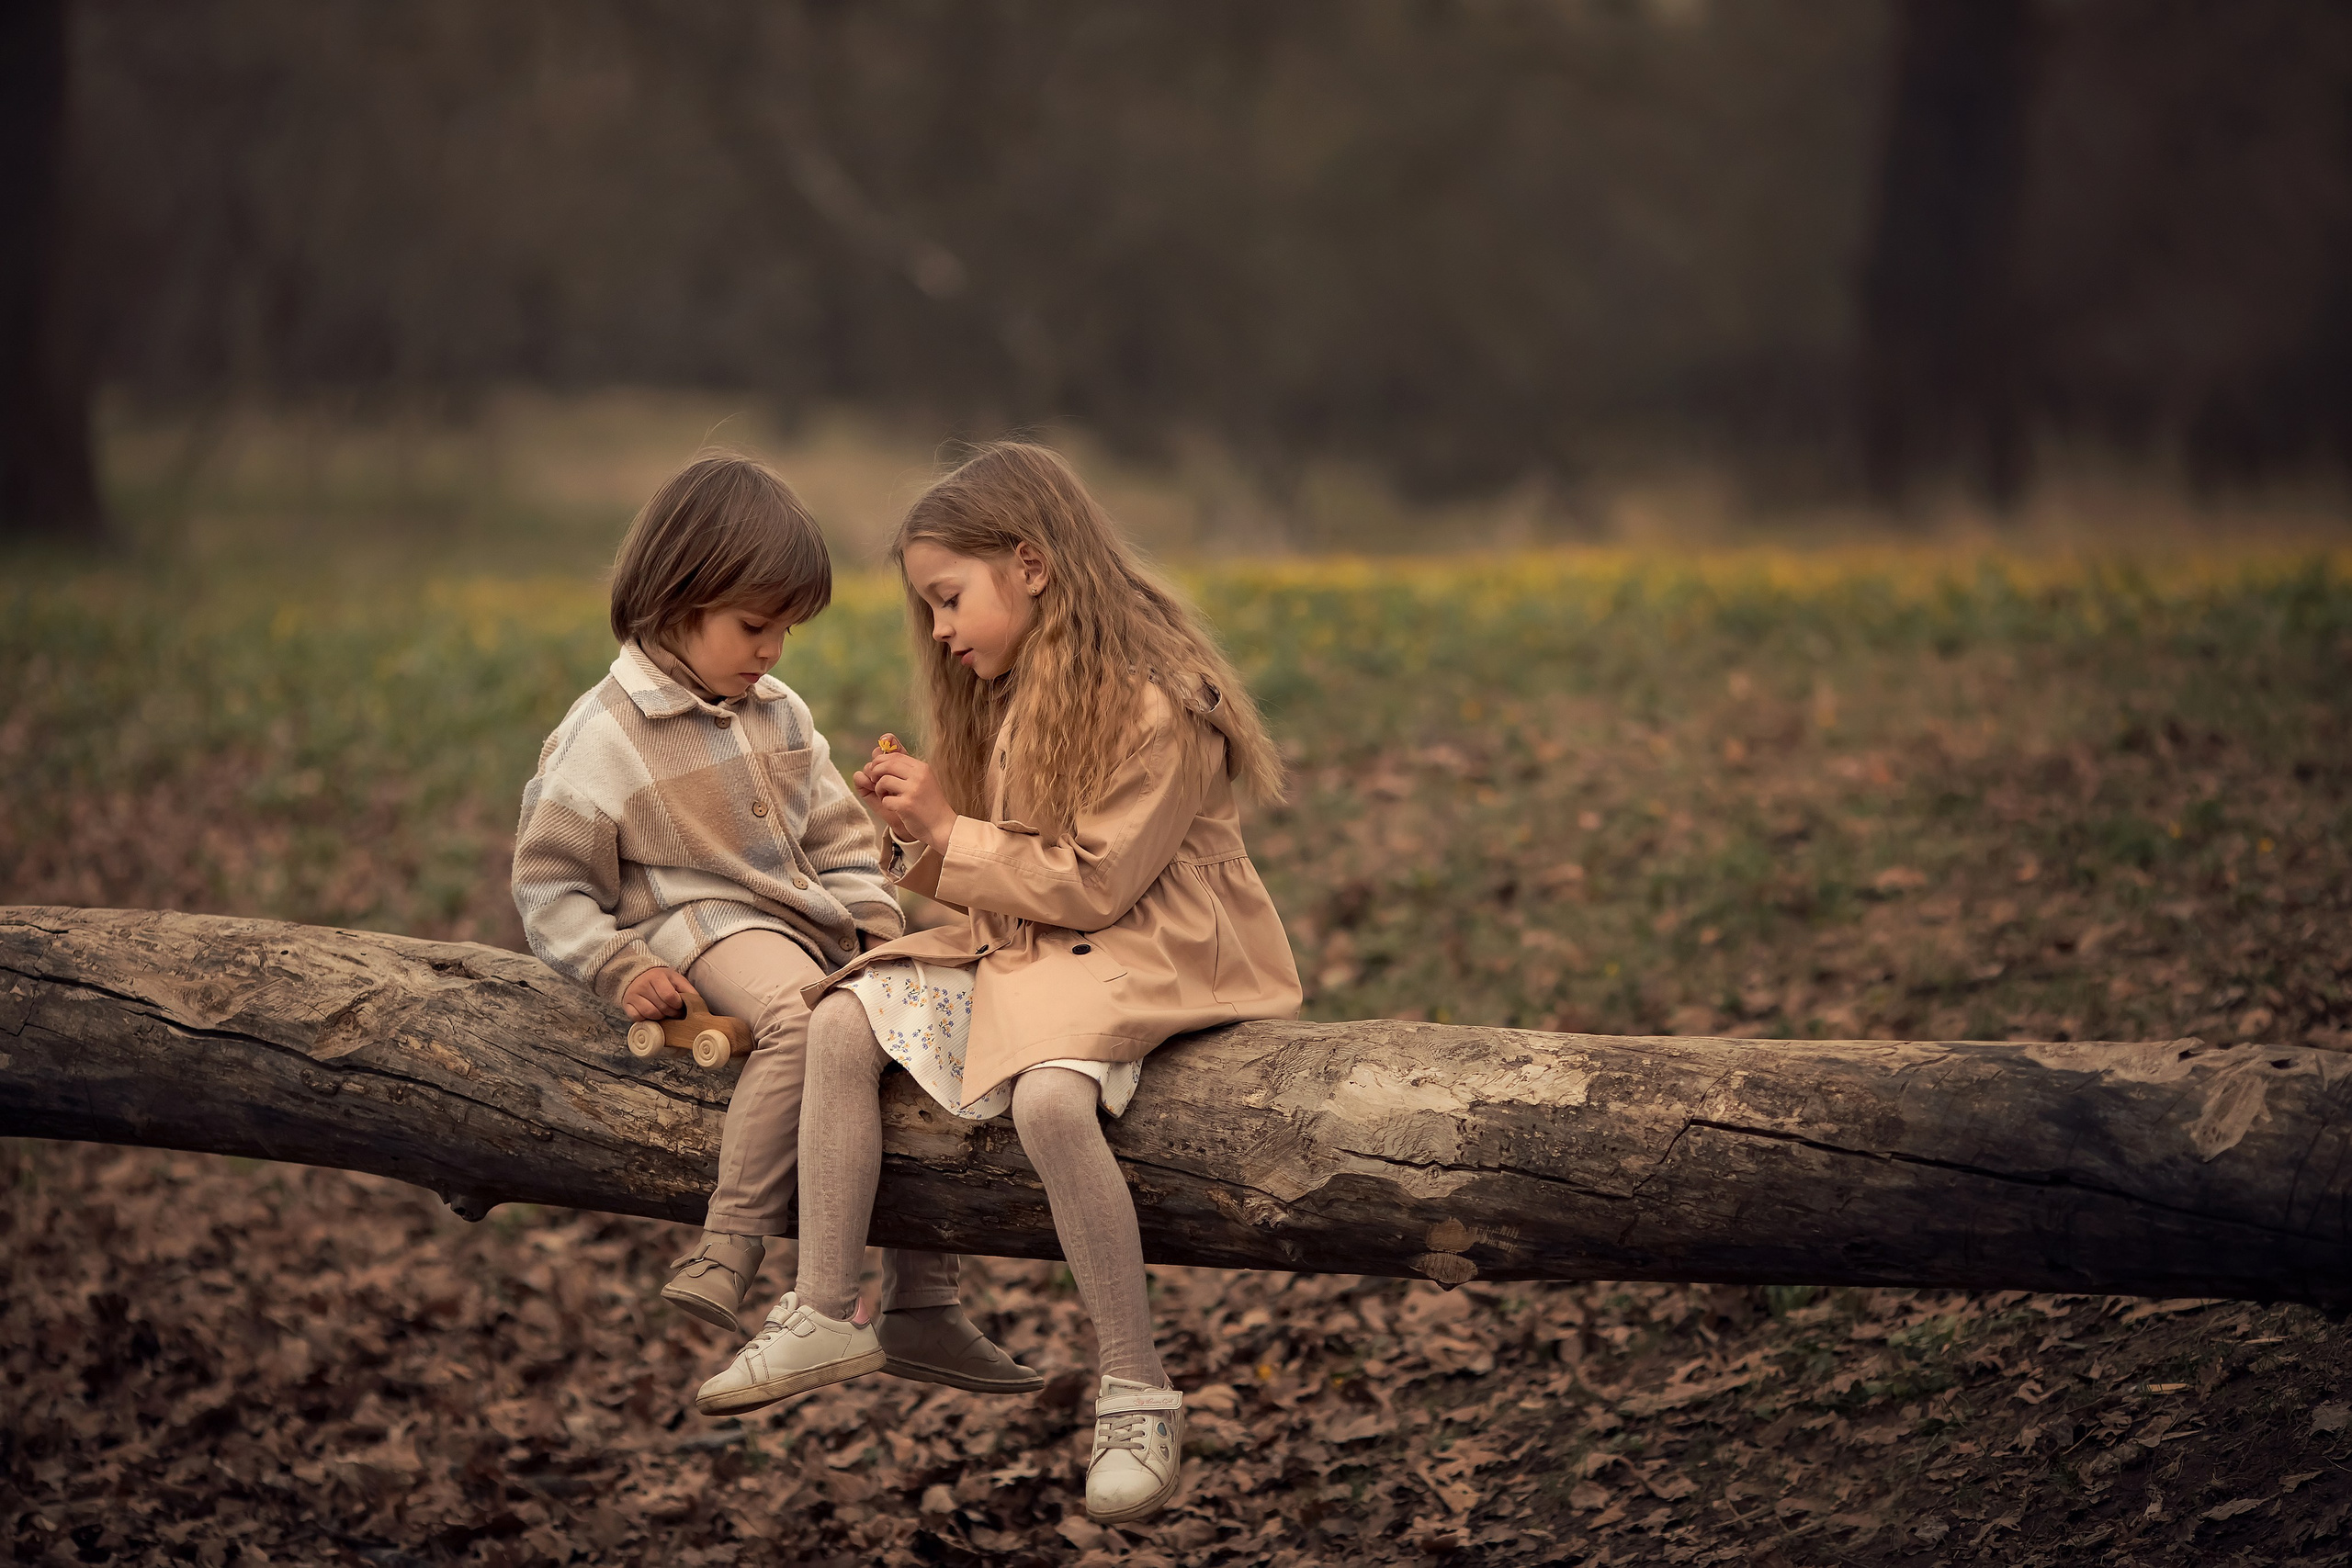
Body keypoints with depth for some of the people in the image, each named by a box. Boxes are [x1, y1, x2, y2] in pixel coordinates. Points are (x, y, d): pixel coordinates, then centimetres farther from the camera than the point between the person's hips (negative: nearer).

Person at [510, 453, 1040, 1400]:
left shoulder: (778, 716, 14)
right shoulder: (603, 737, -8)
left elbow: (839, 840, 20)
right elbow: (549, 885, -5)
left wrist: (879, 925, 4)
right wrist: (620, 970, -17)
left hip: (817, 926, 8)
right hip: (705, 928, -8)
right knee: (804, 1013, -37)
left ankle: (919, 1308, 7)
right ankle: (724, 1263, -39)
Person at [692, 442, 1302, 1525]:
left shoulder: (1155, 706, -17)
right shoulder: (1014, 699, 12)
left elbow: (1092, 880, -20)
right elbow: (1000, 870, 15)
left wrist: (952, 833, -14)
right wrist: (918, 831, -4)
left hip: (1144, 956, -9)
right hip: (1022, 946, 9)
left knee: (1049, 1097, -36)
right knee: (844, 1020, -4)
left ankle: (1137, 1396, -29)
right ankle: (824, 1317, -3)